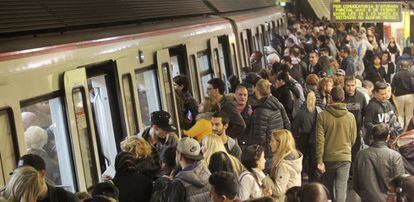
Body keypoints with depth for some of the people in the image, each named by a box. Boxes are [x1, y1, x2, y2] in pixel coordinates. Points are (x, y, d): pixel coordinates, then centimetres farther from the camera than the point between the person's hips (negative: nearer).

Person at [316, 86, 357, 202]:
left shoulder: (322, 115, -9)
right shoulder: (350, 117, -4)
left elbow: (319, 139, -11)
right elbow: (353, 139, 6)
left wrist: (319, 160, -8)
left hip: (328, 158, 0)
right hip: (345, 158, 0)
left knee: (328, 188, 19)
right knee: (341, 188, 0)